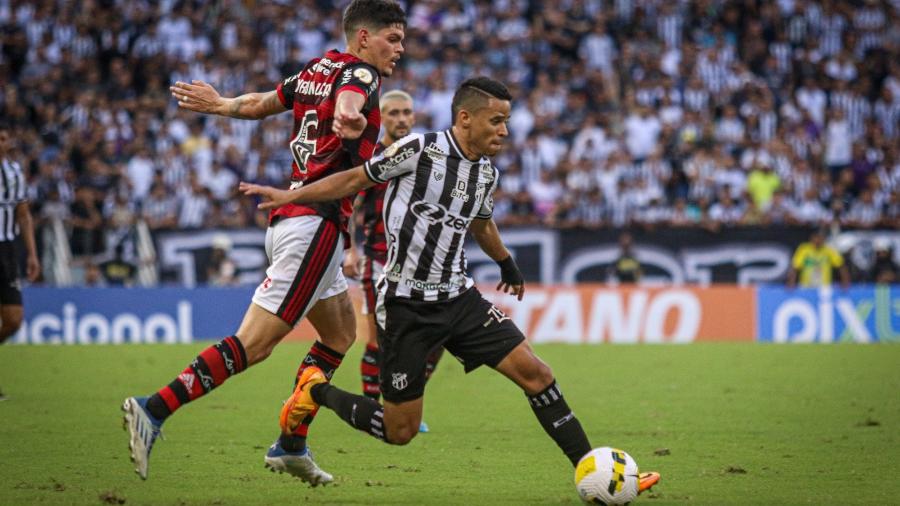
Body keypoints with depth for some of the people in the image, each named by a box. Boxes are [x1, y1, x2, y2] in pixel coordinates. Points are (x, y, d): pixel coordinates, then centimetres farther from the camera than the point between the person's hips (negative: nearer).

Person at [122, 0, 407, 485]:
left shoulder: (317, 70, 15)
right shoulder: (361, 74, -8)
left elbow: (260, 103, 29)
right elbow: (349, 97, -34)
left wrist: (220, 105, 49)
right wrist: (348, 119, -57)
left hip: (291, 214, 10)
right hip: (316, 223, -10)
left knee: (341, 334, 20)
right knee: (252, 344, -13)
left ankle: (291, 446, 19)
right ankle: (154, 410, -19)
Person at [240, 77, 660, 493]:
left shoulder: (487, 172, 8)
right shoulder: (419, 149, -13)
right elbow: (357, 179, -1)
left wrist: (507, 265, 45)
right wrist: (290, 196, -6)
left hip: (458, 299, 6)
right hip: (406, 305, -6)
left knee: (535, 373, -7)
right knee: (400, 431, -3)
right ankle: (317, 391, 23)